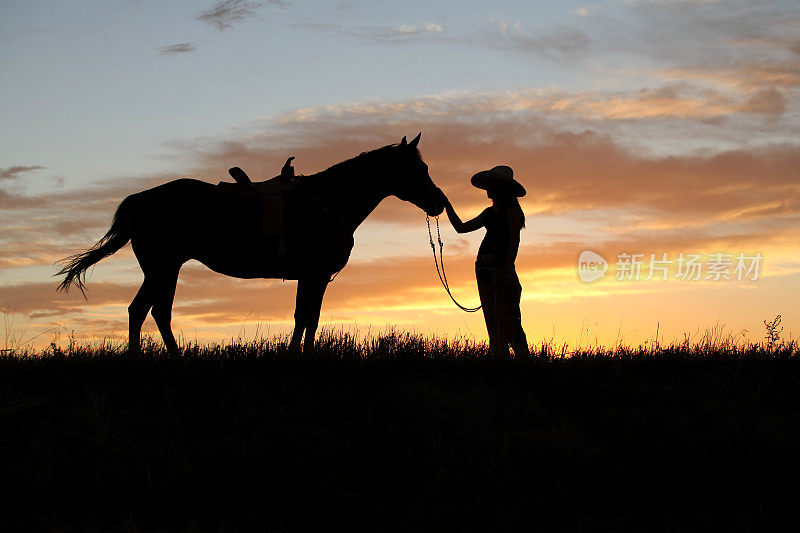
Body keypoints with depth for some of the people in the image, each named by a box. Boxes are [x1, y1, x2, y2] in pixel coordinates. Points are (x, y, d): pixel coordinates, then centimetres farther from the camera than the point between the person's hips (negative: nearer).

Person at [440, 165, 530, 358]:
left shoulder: (511, 210, -3)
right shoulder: (490, 212, 20)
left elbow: (514, 241, -12)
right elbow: (461, 227, 23)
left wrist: (507, 269, -21)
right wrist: (446, 204, 20)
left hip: (502, 268, -8)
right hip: (484, 269, 8)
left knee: (507, 324, -15)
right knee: (492, 324, 3)